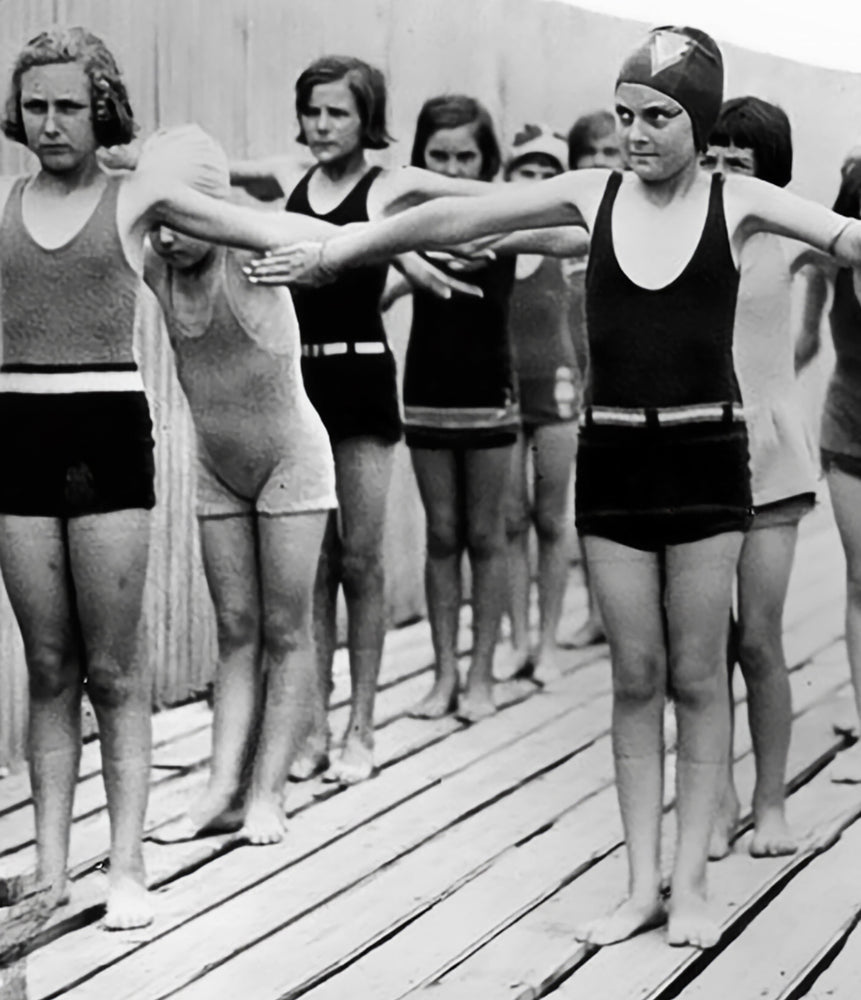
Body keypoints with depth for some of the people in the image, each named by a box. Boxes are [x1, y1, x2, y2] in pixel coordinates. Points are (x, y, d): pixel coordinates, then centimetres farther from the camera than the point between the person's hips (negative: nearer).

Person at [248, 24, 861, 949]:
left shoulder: (735, 202, -4)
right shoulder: (593, 194, 2)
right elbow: (454, 218, 3)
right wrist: (338, 249, 3)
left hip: (704, 455, -2)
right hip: (611, 455, 2)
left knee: (697, 675, 4)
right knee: (635, 677, 6)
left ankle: (690, 880, 13)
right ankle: (642, 882, 13)